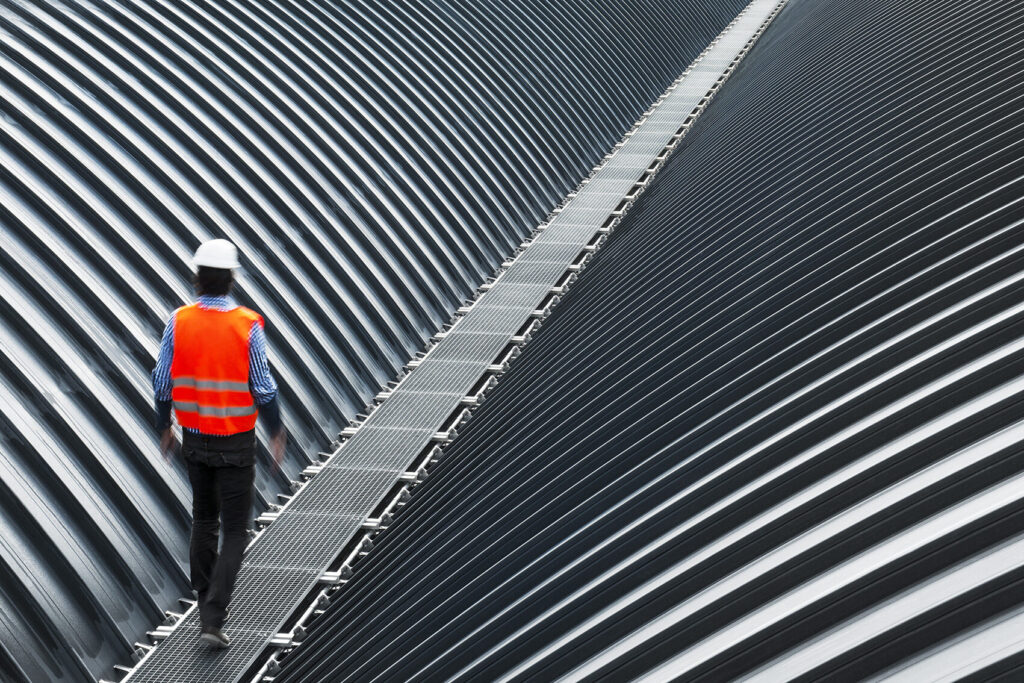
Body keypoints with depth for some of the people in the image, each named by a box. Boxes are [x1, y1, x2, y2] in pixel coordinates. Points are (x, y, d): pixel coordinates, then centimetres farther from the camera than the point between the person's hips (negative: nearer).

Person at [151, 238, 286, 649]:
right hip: (236, 443, -3)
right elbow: (263, 389, -13)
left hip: (194, 439, 3)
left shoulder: (178, 322, -7)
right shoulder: (248, 326, -15)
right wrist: (276, 433, 2)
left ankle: (206, 601, 30)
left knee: (204, 520, 22)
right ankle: (212, 619, -5)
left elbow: (162, 382, -3)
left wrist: (164, 428, 13)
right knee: (235, 532, 5)